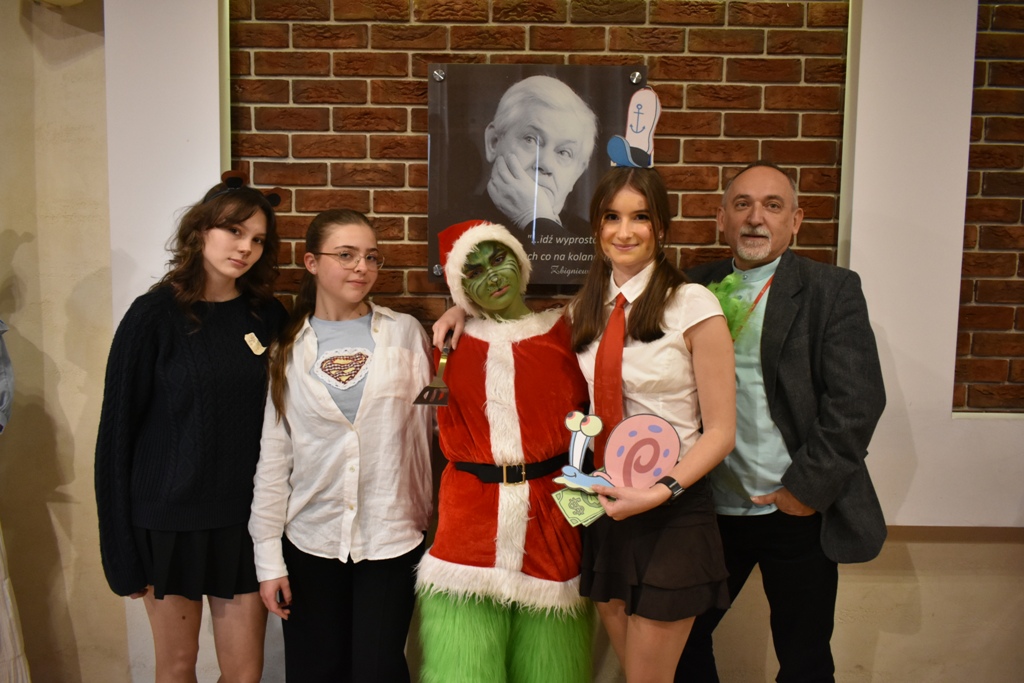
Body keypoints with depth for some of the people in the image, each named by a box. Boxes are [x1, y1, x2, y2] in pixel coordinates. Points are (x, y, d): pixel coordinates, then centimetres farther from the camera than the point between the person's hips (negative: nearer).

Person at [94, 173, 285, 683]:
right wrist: (121, 545, -6)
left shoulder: (268, 316, 1)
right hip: (168, 519, -2)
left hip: (244, 518, 2)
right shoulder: (155, 315, -8)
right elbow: (118, 429, -6)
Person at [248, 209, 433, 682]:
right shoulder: (288, 347, 2)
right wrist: (268, 555, 0)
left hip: (392, 540, -1)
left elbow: (422, 427, 0)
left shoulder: (405, 333, -1)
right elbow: (272, 455, 1)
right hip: (309, 541, 1)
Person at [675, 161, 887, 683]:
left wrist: (807, 488, -13)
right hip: (711, 509, 2)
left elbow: (857, 400, -11)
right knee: (682, 638, 14)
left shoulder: (833, 291, -4)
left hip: (798, 512, -2)